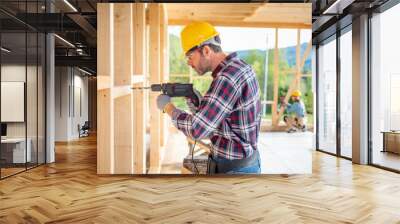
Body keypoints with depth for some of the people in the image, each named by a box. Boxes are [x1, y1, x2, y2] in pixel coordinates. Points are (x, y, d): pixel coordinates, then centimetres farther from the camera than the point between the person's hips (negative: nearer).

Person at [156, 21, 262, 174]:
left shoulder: (228, 77, -26)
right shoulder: (237, 67, 6)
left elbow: (197, 129, -27)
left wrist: (168, 107, -12)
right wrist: (197, 103, -6)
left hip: (235, 169, -10)